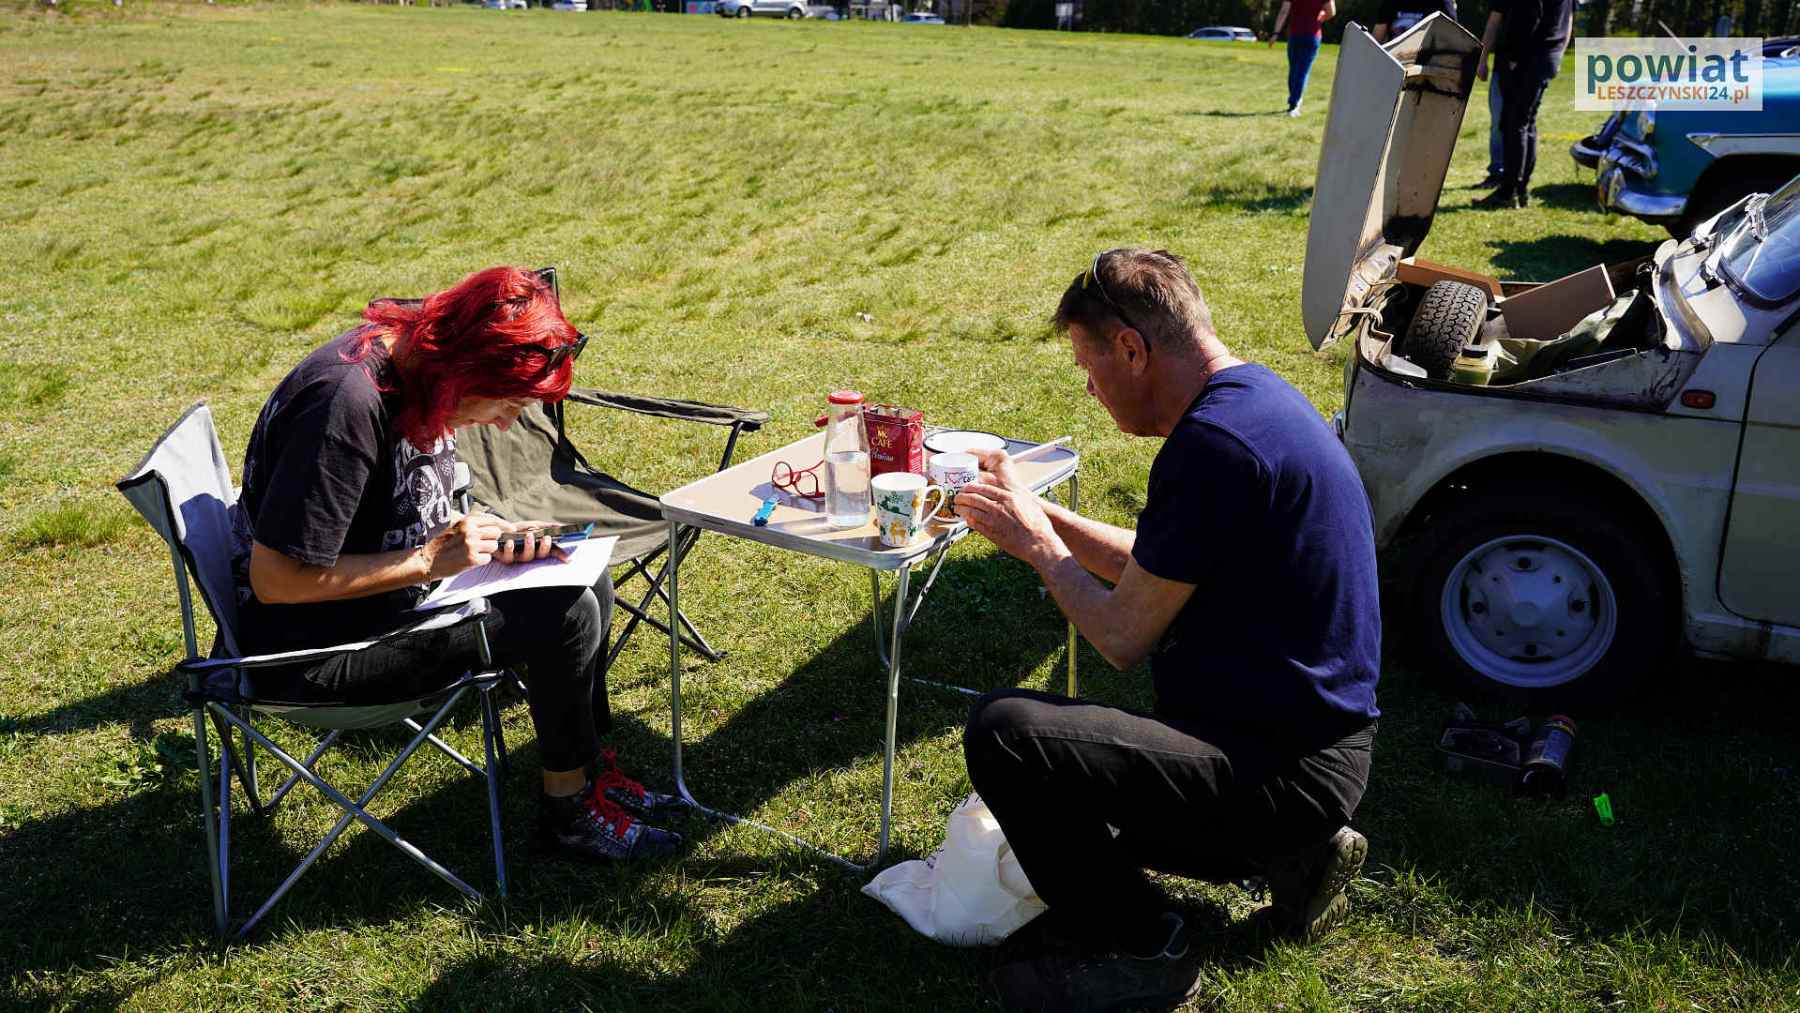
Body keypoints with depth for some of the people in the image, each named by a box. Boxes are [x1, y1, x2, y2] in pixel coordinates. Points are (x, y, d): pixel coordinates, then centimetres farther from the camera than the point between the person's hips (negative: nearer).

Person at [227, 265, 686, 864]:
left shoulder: (417, 360, -2)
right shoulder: (345, 406, -30)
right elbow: (277, 580, -28)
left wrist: (486, 538, -6)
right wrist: (429, 560, -24)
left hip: (397, 589, 9)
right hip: (313, 649, -9)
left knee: (588, 584, 6)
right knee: (565, 616, -18)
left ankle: (588, 769, 19)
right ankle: (568, 810, 2)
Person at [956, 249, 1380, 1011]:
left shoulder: (1214, 442, -25)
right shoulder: (1258, 398, 8)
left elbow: (1124, 638, -19)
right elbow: (1156, 573, 16)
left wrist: (1037, 544, -4)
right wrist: (1043, 514, 9)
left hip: (1282, 769, -11)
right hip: (1311, 738, 11)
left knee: (1003, 732, -23)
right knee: (1066, 800, 26)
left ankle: (1134, 951, -2)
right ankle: (1291, 854, 18)